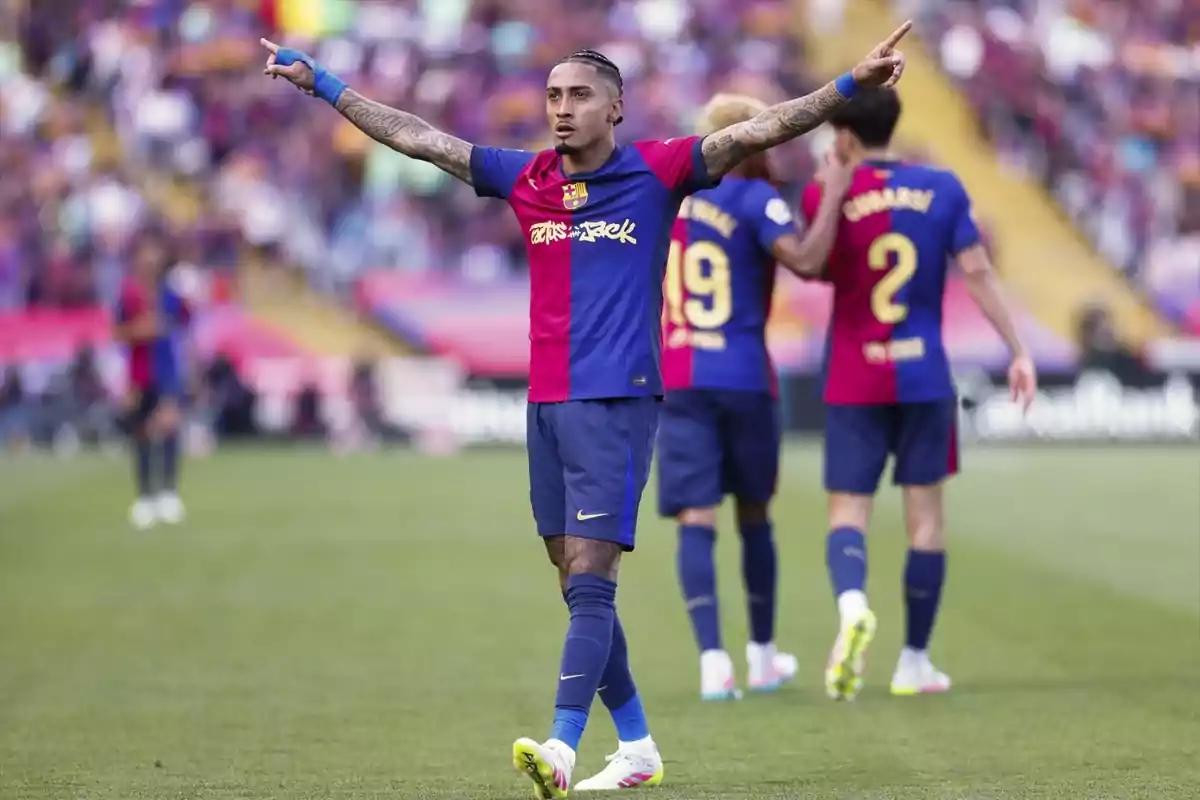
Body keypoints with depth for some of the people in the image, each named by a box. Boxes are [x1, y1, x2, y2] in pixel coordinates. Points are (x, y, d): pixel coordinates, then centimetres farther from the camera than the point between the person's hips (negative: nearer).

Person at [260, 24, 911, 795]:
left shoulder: (656, 172, -2)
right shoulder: (525, 179, 11)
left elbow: (756, 131, -9)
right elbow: (414, 135, 16)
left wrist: (849, 87, -20)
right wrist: (321, 83, 19)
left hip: (617, 404, -6)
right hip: (546, 405, 6)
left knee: (591, 579, -13)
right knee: (577, 584, 9)